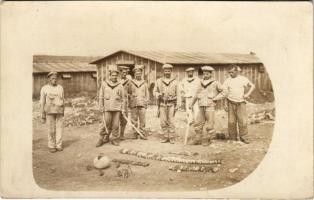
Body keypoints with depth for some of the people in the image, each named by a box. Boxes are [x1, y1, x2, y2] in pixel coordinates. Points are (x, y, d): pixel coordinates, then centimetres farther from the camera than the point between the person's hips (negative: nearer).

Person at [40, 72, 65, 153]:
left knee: (59, 128, 1)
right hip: (50, 111, -3)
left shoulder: (60, 88, 5)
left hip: (59, 111, 3)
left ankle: (58, 145, 10)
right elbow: (42, 103, -3)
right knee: (51, 129, -1)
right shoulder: (44, 88, -5)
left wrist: (63, 113, 10)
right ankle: (51, 146, 11)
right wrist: (43, 116, -5)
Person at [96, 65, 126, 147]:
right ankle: (102, 139, 12)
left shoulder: (120, 86, 6)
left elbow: (122, 98, 7)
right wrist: (101, 107, 2)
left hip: (117, 108, 1)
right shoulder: (104, 84, 5)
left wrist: (123, 109, 3)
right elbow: (101, 97, 7)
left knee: (115, 125, 3)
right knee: (106, 124, -1)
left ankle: (114, 139, 14)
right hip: (107, 108, -1)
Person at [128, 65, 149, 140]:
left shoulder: (144, 83, 13)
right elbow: (128, 93, 14)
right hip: (133, 104, 0)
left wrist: (146, 102, 4)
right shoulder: (131, 83, 10)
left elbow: (147, 94, 14)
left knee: (143, 120, -3)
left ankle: (142, 134, 2)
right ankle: (135, 134, 9)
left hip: (142, 104, 0)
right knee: (134, 120, 0)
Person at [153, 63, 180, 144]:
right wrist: (158, 95, -10)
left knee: (170, 121, -6)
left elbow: (177, 94, 6)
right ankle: (165, 137, 12)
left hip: (171, 104, -1)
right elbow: (155, 91, 13)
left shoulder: (174, 82, 6)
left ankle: (172, 137, 4)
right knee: (163, 122, 1)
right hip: (162, 104, 2)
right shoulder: (159, 81, 8)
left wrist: (177, 105, -2)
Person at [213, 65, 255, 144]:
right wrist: (215, 98, -13)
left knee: (243, 121, -5)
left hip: (241, 103, 0)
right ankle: (233, 138, 14)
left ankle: (243, 137, 8)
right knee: (231, 122, 2)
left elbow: (252, 86, 14)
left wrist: (247, 94, 0)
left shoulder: (243, 79, 4)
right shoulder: (227, 81, 3)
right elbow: (224, 93, -1)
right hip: (231, 103, 1)